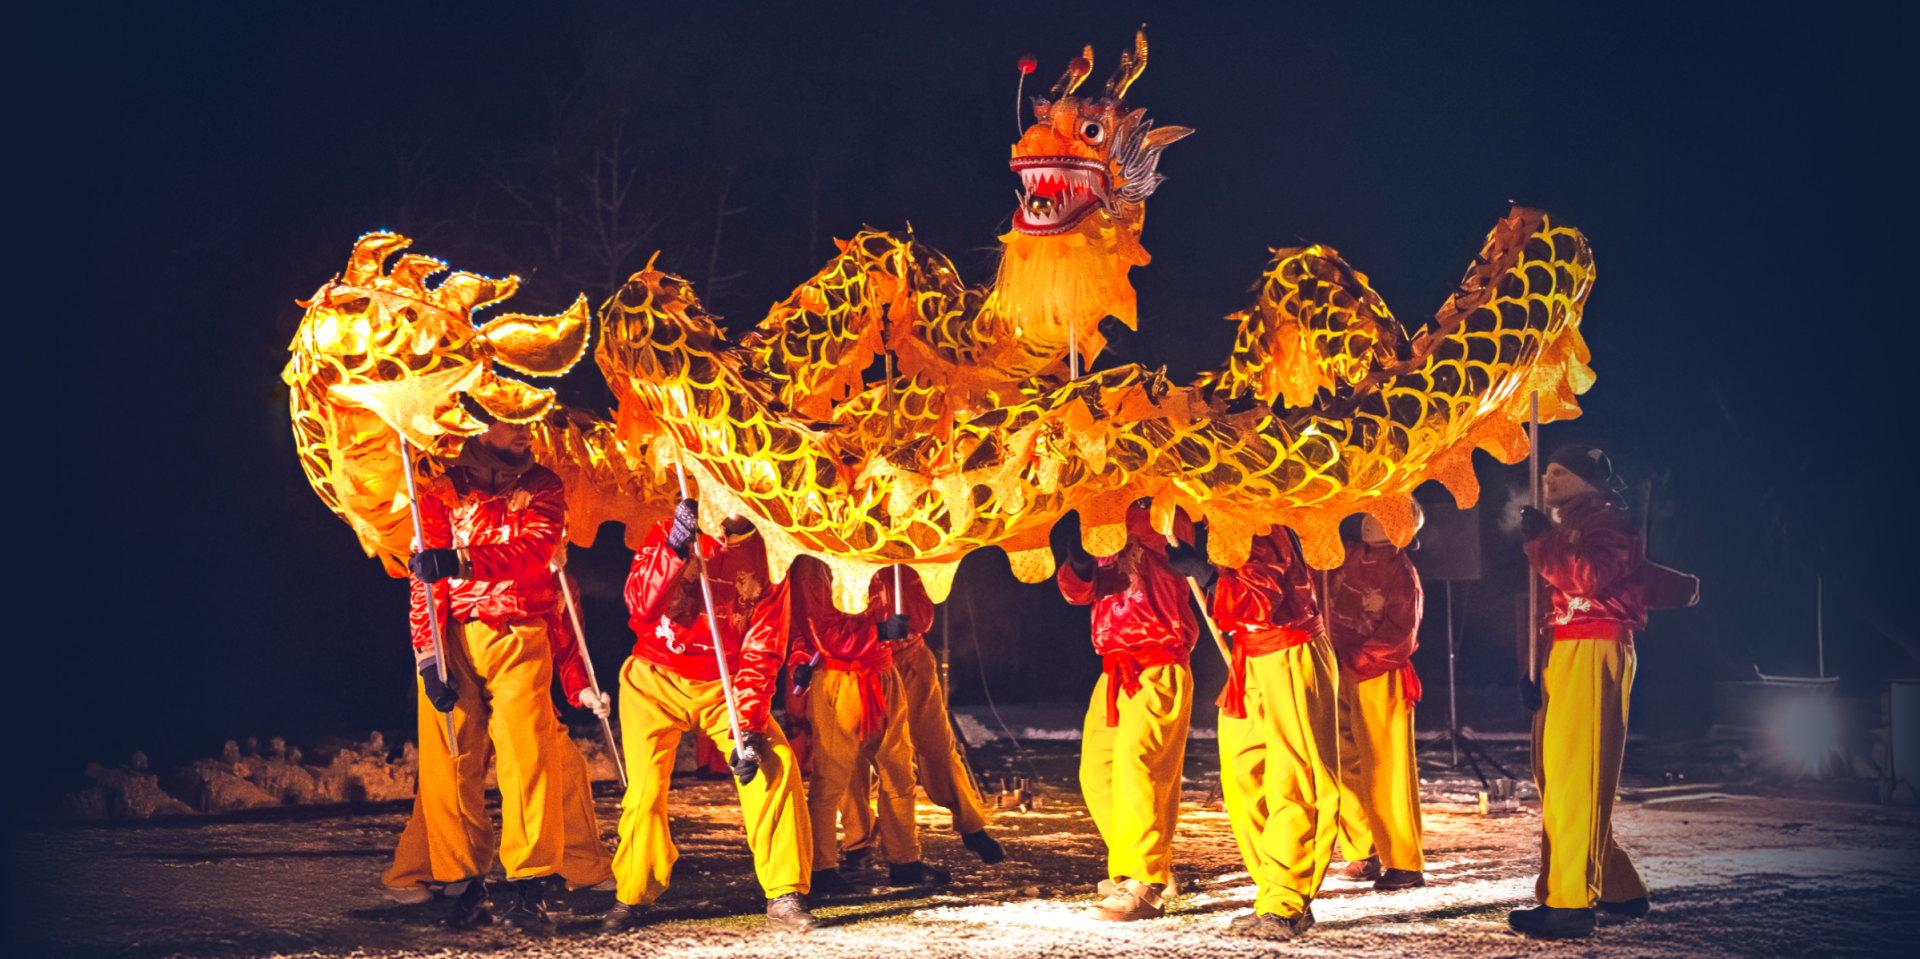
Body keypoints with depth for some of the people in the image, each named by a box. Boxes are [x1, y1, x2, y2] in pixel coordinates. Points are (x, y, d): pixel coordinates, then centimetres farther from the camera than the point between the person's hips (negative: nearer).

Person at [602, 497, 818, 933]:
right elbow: (641, 607, -23)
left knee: (774, 764, -17)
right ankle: (633, 897, 15)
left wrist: (748, 727, -21)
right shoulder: (665, 533, -9)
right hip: (655, 683, -1)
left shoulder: (764, 560, -7)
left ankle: (785, 895, -10)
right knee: (645, 787, -8)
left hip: (724, 688, 1)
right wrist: (675, 550, -37)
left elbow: (761, 654, -10)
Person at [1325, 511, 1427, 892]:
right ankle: (1364, 855, 15)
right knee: (1348, 766, 7)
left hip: (1380, 678, -6)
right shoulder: (1347, 556, 9)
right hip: (1342, 676, 6)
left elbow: (1402, 633, -13)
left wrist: (1355, 660, -15)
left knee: (1387, 770, -6)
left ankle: (1406, 864, -2)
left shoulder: (1399, 570, -9)